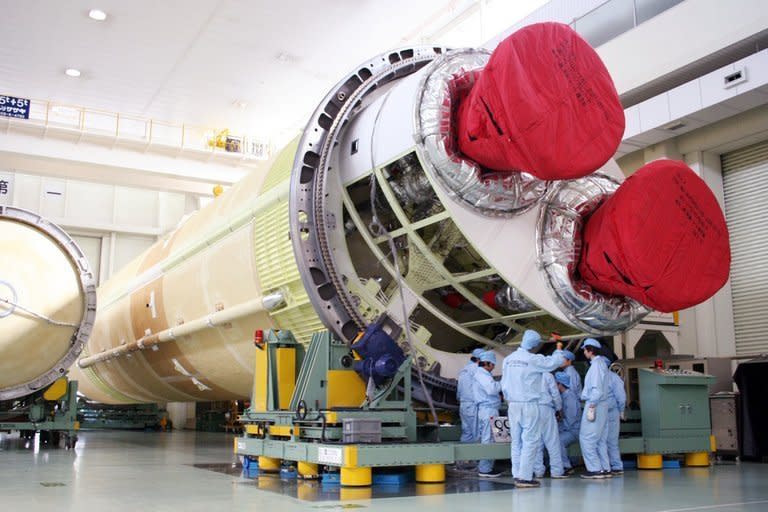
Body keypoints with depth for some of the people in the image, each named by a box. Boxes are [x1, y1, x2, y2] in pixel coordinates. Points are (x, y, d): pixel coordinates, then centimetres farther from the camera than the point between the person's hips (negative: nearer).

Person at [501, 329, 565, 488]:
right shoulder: (533, 359, -13)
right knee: (530, 441, -3)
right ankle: (525, 477, -5)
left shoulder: (508, 359, 8)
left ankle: (517, 475, 15)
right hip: (529, 405, -7)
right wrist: (559, 350, 14)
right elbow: (553, 362, -5)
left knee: (516, 441, 12)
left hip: (513, 405, 7)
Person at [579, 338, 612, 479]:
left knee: (586, 438, -5)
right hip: (602, 405, 10)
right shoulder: (601, 362, 14)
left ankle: (595, 469, -5)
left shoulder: (596, 365, -15)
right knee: (600, 439, 12)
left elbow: (597, 388, -21)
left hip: (594, 404, -10)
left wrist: (591, 406, -19)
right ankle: (605, 469, 15)